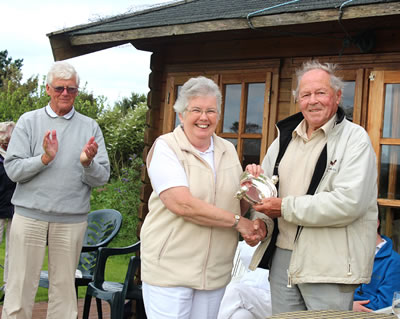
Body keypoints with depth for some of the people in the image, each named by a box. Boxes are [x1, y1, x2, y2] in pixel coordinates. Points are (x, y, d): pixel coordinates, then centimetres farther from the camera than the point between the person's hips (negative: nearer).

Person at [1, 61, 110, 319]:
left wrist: (88, 162, -17)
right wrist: (44, 158, -17)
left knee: (64, 289, 8)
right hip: (30, 216, -1)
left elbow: (102, 178, 3)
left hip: (72, 219, 1)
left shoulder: (90, 127, 7)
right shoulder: (29, 121, 6)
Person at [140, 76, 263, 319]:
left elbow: (237, 205, 18)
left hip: (216, 270, 5)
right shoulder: (166, 147, -7)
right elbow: (181, 204, -20)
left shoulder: (228, 149, 11)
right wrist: (237, 221, -15)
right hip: (170, 269, -5)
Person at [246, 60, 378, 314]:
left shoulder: (354, 138, -7)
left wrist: (285, 208, -16)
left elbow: (349, 202, -20)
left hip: (329, 264, -5)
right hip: (283, 255, 6)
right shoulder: (285, 137, 12)